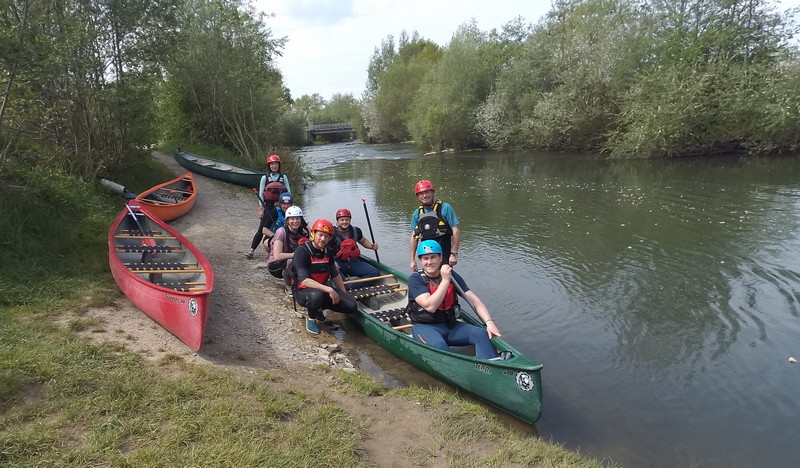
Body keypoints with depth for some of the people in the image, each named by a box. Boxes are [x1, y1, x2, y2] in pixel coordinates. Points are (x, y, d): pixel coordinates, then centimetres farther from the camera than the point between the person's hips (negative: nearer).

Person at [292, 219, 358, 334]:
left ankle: (319, 309, 11)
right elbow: (304, 281, -27)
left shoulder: (328, 252, 5)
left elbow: (335, 275, 17)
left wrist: (344, 295, 10)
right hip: (303, 291, -6)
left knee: (351, 306, -12)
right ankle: (311, 318, -7)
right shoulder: (302, 251, -18)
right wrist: (329, 290, -32)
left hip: (323, 288, 6)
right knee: (316, 295, -42)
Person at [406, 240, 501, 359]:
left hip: (450, 325, 4)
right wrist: (445, 280, -19)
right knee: (439, 346, -36)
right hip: (425, 327, -4)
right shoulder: (415, 279, -7)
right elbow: (430, 307, -21)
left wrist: (489, 322, -14)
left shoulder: (451, 275, 6)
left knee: (481, 334, -20)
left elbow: (474, 300, 1)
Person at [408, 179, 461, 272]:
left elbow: (456, 231, -9)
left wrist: (454, 254, -13)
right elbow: (414, 237, 11)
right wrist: (412, 260, 8)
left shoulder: (445, 208, -7)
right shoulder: (417, 213, 7)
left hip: (444, 254, -4)